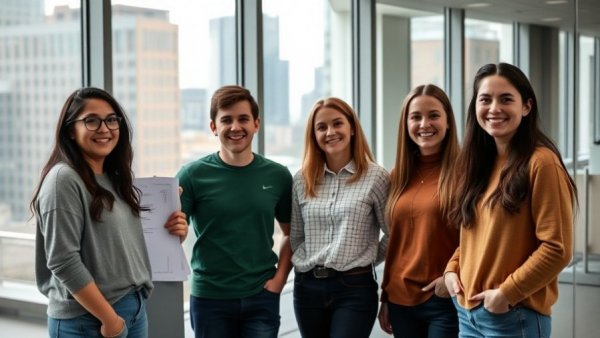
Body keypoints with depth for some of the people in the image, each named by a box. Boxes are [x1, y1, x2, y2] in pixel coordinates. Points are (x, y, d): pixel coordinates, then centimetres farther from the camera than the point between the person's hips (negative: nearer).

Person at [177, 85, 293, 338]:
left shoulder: (277, 176, 2)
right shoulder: (193, 175, -6)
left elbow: (291, 234, 12)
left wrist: (279, 278, 1)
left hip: (262, 298, 1)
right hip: (210, 298, -1)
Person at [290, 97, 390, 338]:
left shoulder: (376, 177, -5)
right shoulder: (302, 180, 6)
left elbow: (393, 235, 0)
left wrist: (366, 260, 3)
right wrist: (309, 264, 4)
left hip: (355, 288, -4)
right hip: (307, 287, 4)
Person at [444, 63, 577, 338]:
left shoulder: (541, 162, -13)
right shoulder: (479, 162, 10)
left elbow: (557, 248, -16)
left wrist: (507, 293, -17)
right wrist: (453, 268, 3)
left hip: (514, 316, -7)